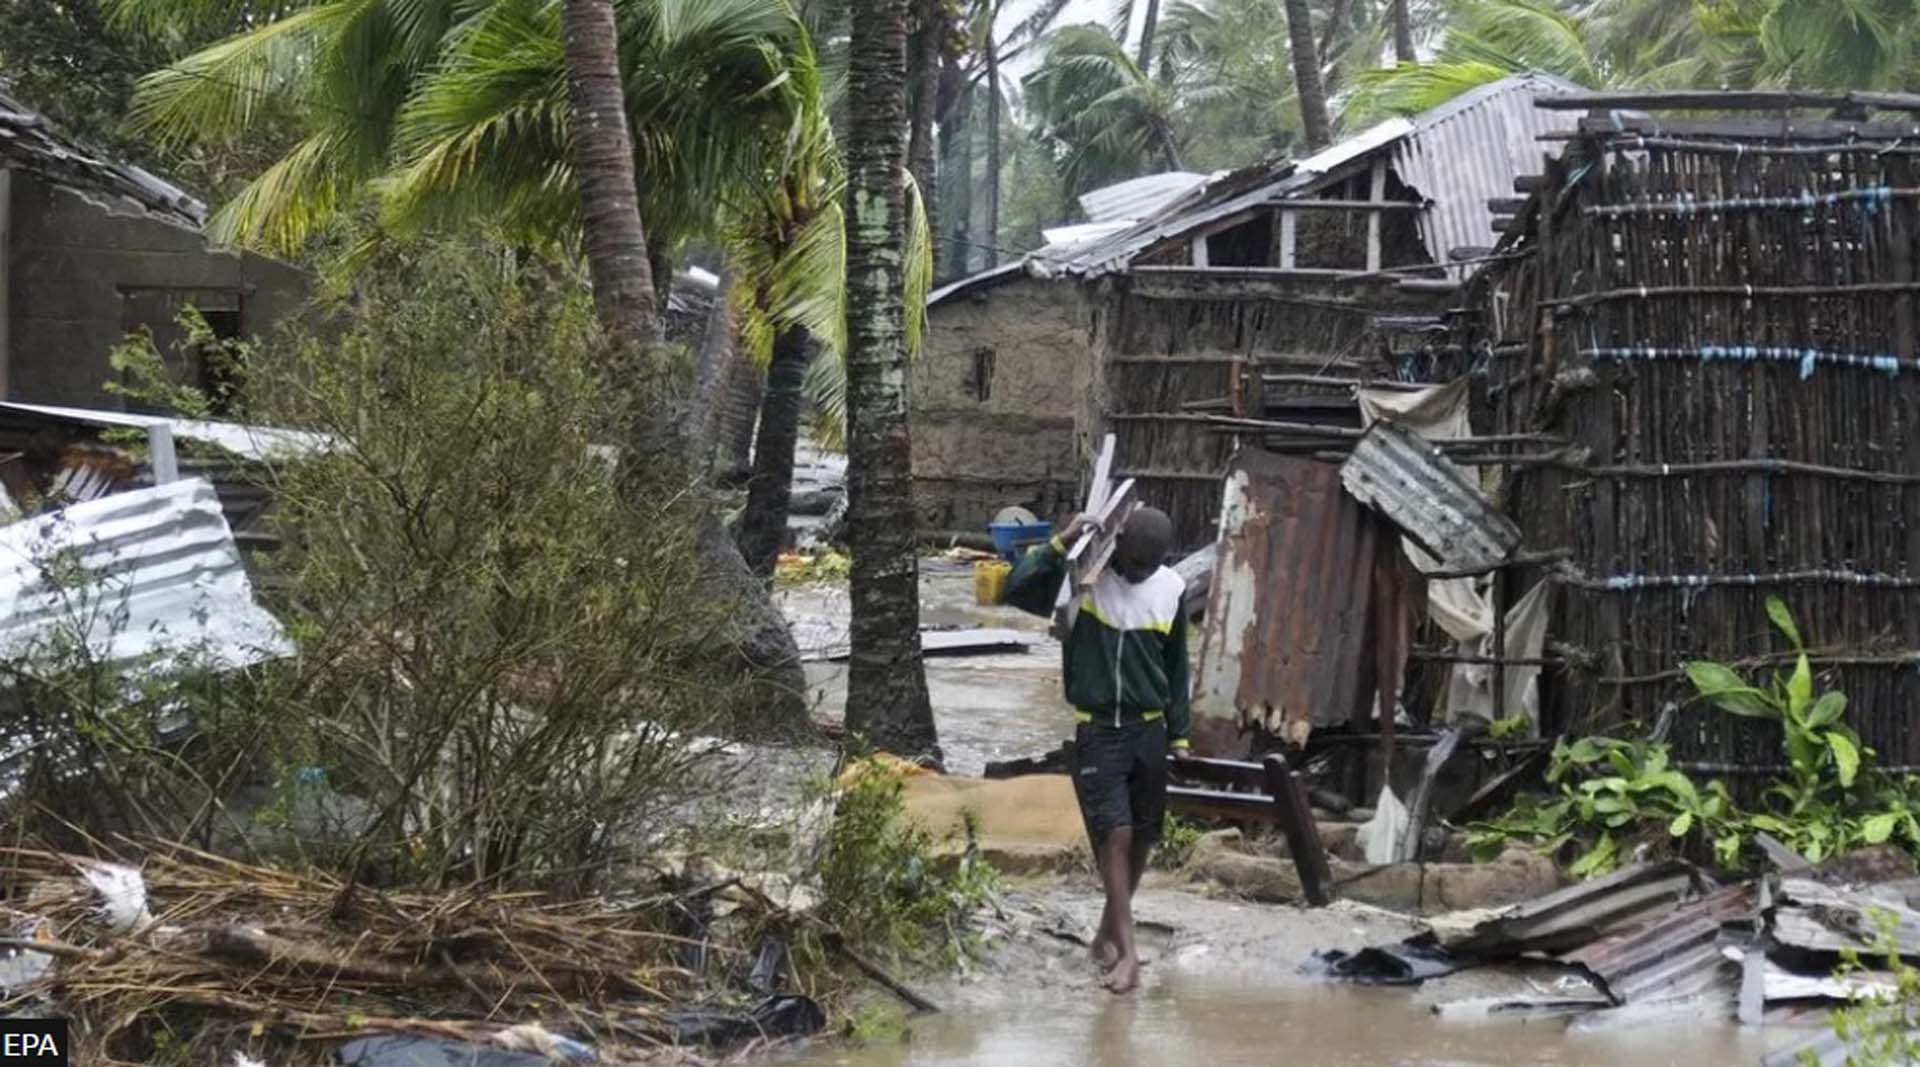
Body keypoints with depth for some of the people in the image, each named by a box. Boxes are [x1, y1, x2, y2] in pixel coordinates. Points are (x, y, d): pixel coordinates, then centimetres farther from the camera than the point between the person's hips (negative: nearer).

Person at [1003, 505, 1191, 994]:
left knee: (1141, 837, 9)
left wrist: (1180, 735, 9)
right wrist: (1059, 545, -29)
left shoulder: (1170, 589, 0)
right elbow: (1016, 591, -24)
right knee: (1115, 833, -12)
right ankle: (1126, 951, -11)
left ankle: (1108, 933, 27)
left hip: (1148, 730, 4)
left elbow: (1176, 669, 9)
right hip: (1095, 730, -4)